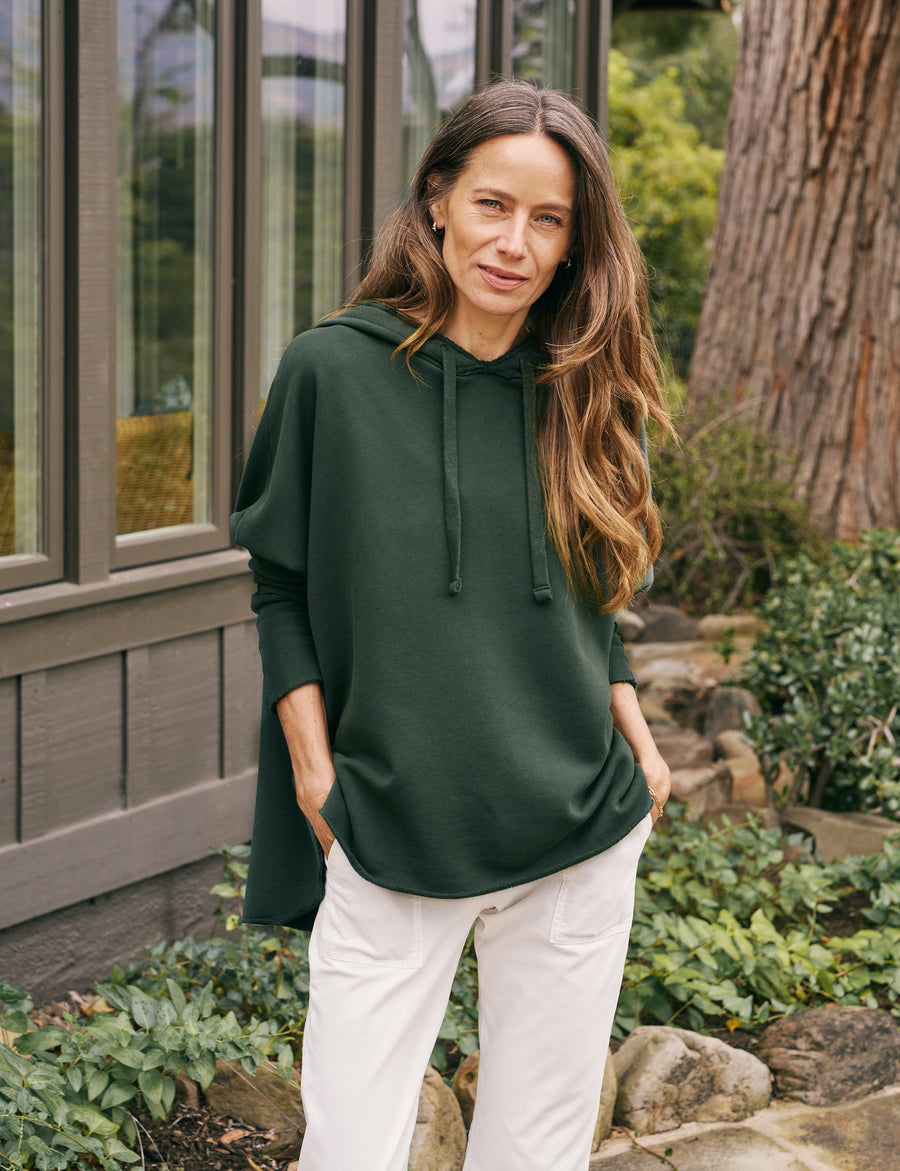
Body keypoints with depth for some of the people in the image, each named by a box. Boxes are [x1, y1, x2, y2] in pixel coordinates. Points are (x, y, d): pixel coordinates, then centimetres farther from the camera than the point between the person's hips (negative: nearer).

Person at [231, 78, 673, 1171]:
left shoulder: (584, 396, 6)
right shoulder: (334, 371, -3)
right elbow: (281, 585, 3)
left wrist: (637, 743, 5)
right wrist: (311, 762, -5)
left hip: (579, 837, 3)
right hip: (387, 838, -3)